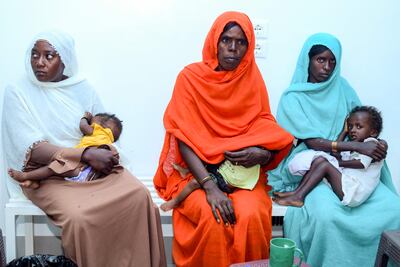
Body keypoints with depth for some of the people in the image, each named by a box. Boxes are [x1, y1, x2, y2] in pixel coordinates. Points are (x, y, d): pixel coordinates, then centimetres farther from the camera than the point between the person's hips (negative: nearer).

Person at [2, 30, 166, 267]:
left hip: (92, 165, 3)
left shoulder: (82, 88, 7)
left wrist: (107, 154, -13)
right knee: (79, 216, -34)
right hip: (46, 174, -3)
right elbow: (32, 149, -12)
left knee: (139, 195, -24)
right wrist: (86, 154, -23)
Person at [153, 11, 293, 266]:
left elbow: (269, 132, 5)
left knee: (251, 215, -28)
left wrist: (264, 154, -20)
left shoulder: (253, 80, 3)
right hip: (195, 171, -1)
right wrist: (209, 185, -24)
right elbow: (183, 138, -12)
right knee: (213, 218, -30)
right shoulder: (191, 77, -6)